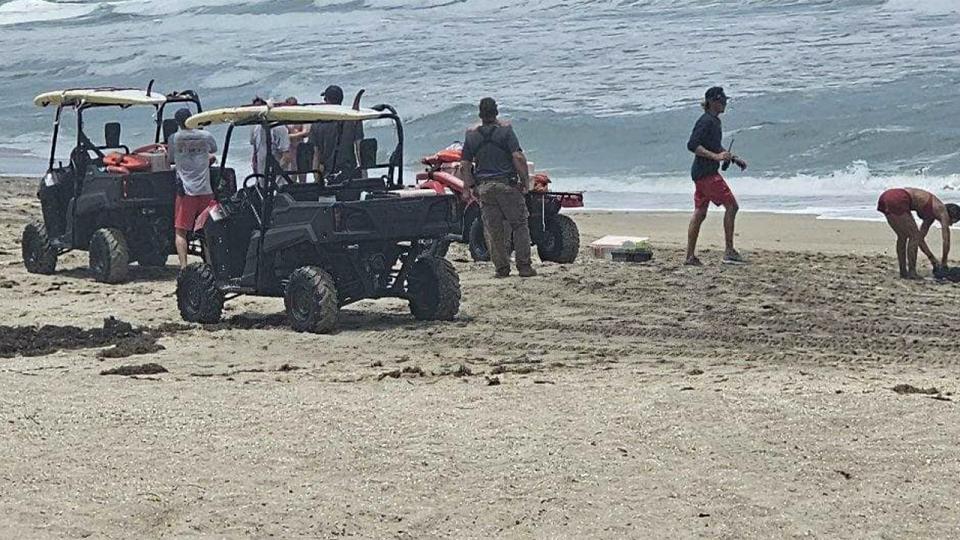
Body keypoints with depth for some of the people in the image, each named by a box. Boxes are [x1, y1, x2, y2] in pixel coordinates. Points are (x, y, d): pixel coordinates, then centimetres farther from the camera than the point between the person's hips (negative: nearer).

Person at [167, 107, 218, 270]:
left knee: (181, 231, 0)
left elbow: (170, 159, 12)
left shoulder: (174, 139, -2)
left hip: (186, 190, -2)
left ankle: (183, 266, -11)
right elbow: (214, 150, 23)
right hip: (205, 190, 2)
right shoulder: (205, 136, 3)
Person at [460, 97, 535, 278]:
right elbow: (518, 157, -14)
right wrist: (525, 180, -4)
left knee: (493, 229, 7)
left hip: (484, 187, 3)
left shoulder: (471, 135, 5)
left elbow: (465, 165, 5)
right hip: (507, 184, -3)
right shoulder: (505, 130, -6)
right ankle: (524, 266, -1)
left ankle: (502, 268, 6)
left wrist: (472, 187, 12)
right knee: (519, 224, 4)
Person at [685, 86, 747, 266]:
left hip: (703, 173, 10)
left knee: (700, 213, 9)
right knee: (731, 205, -8)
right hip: (706, 172, -10)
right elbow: (692, 145, -23)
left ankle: (690, 256, 10)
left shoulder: (715, 121, 16)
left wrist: (734, 158, 24)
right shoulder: (706, 121, -14)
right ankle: (729, 252, -6)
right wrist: (716, 156, -27)